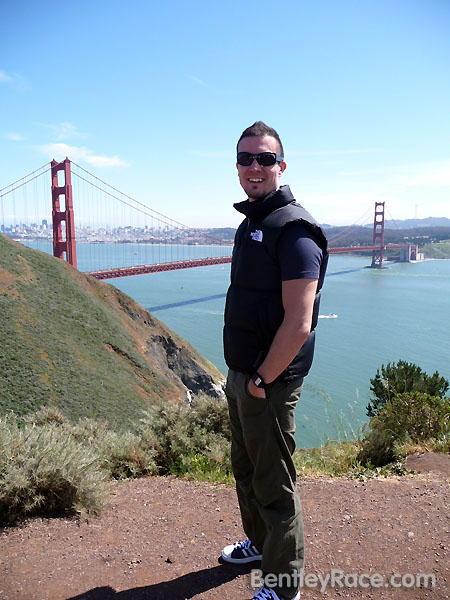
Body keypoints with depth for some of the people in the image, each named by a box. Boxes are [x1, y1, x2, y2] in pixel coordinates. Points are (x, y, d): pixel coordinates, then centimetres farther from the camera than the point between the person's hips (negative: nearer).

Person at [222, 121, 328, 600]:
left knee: (274, 488, 8)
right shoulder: (250, 222, 12)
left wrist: (260, 379, -16)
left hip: (268, 384, -9)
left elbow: (298, 326, -26)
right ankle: (258, 542, 49)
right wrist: (239, 375, 14)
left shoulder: (293, 229, -19)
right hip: (240, 375, 9)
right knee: (244, 470, 25)